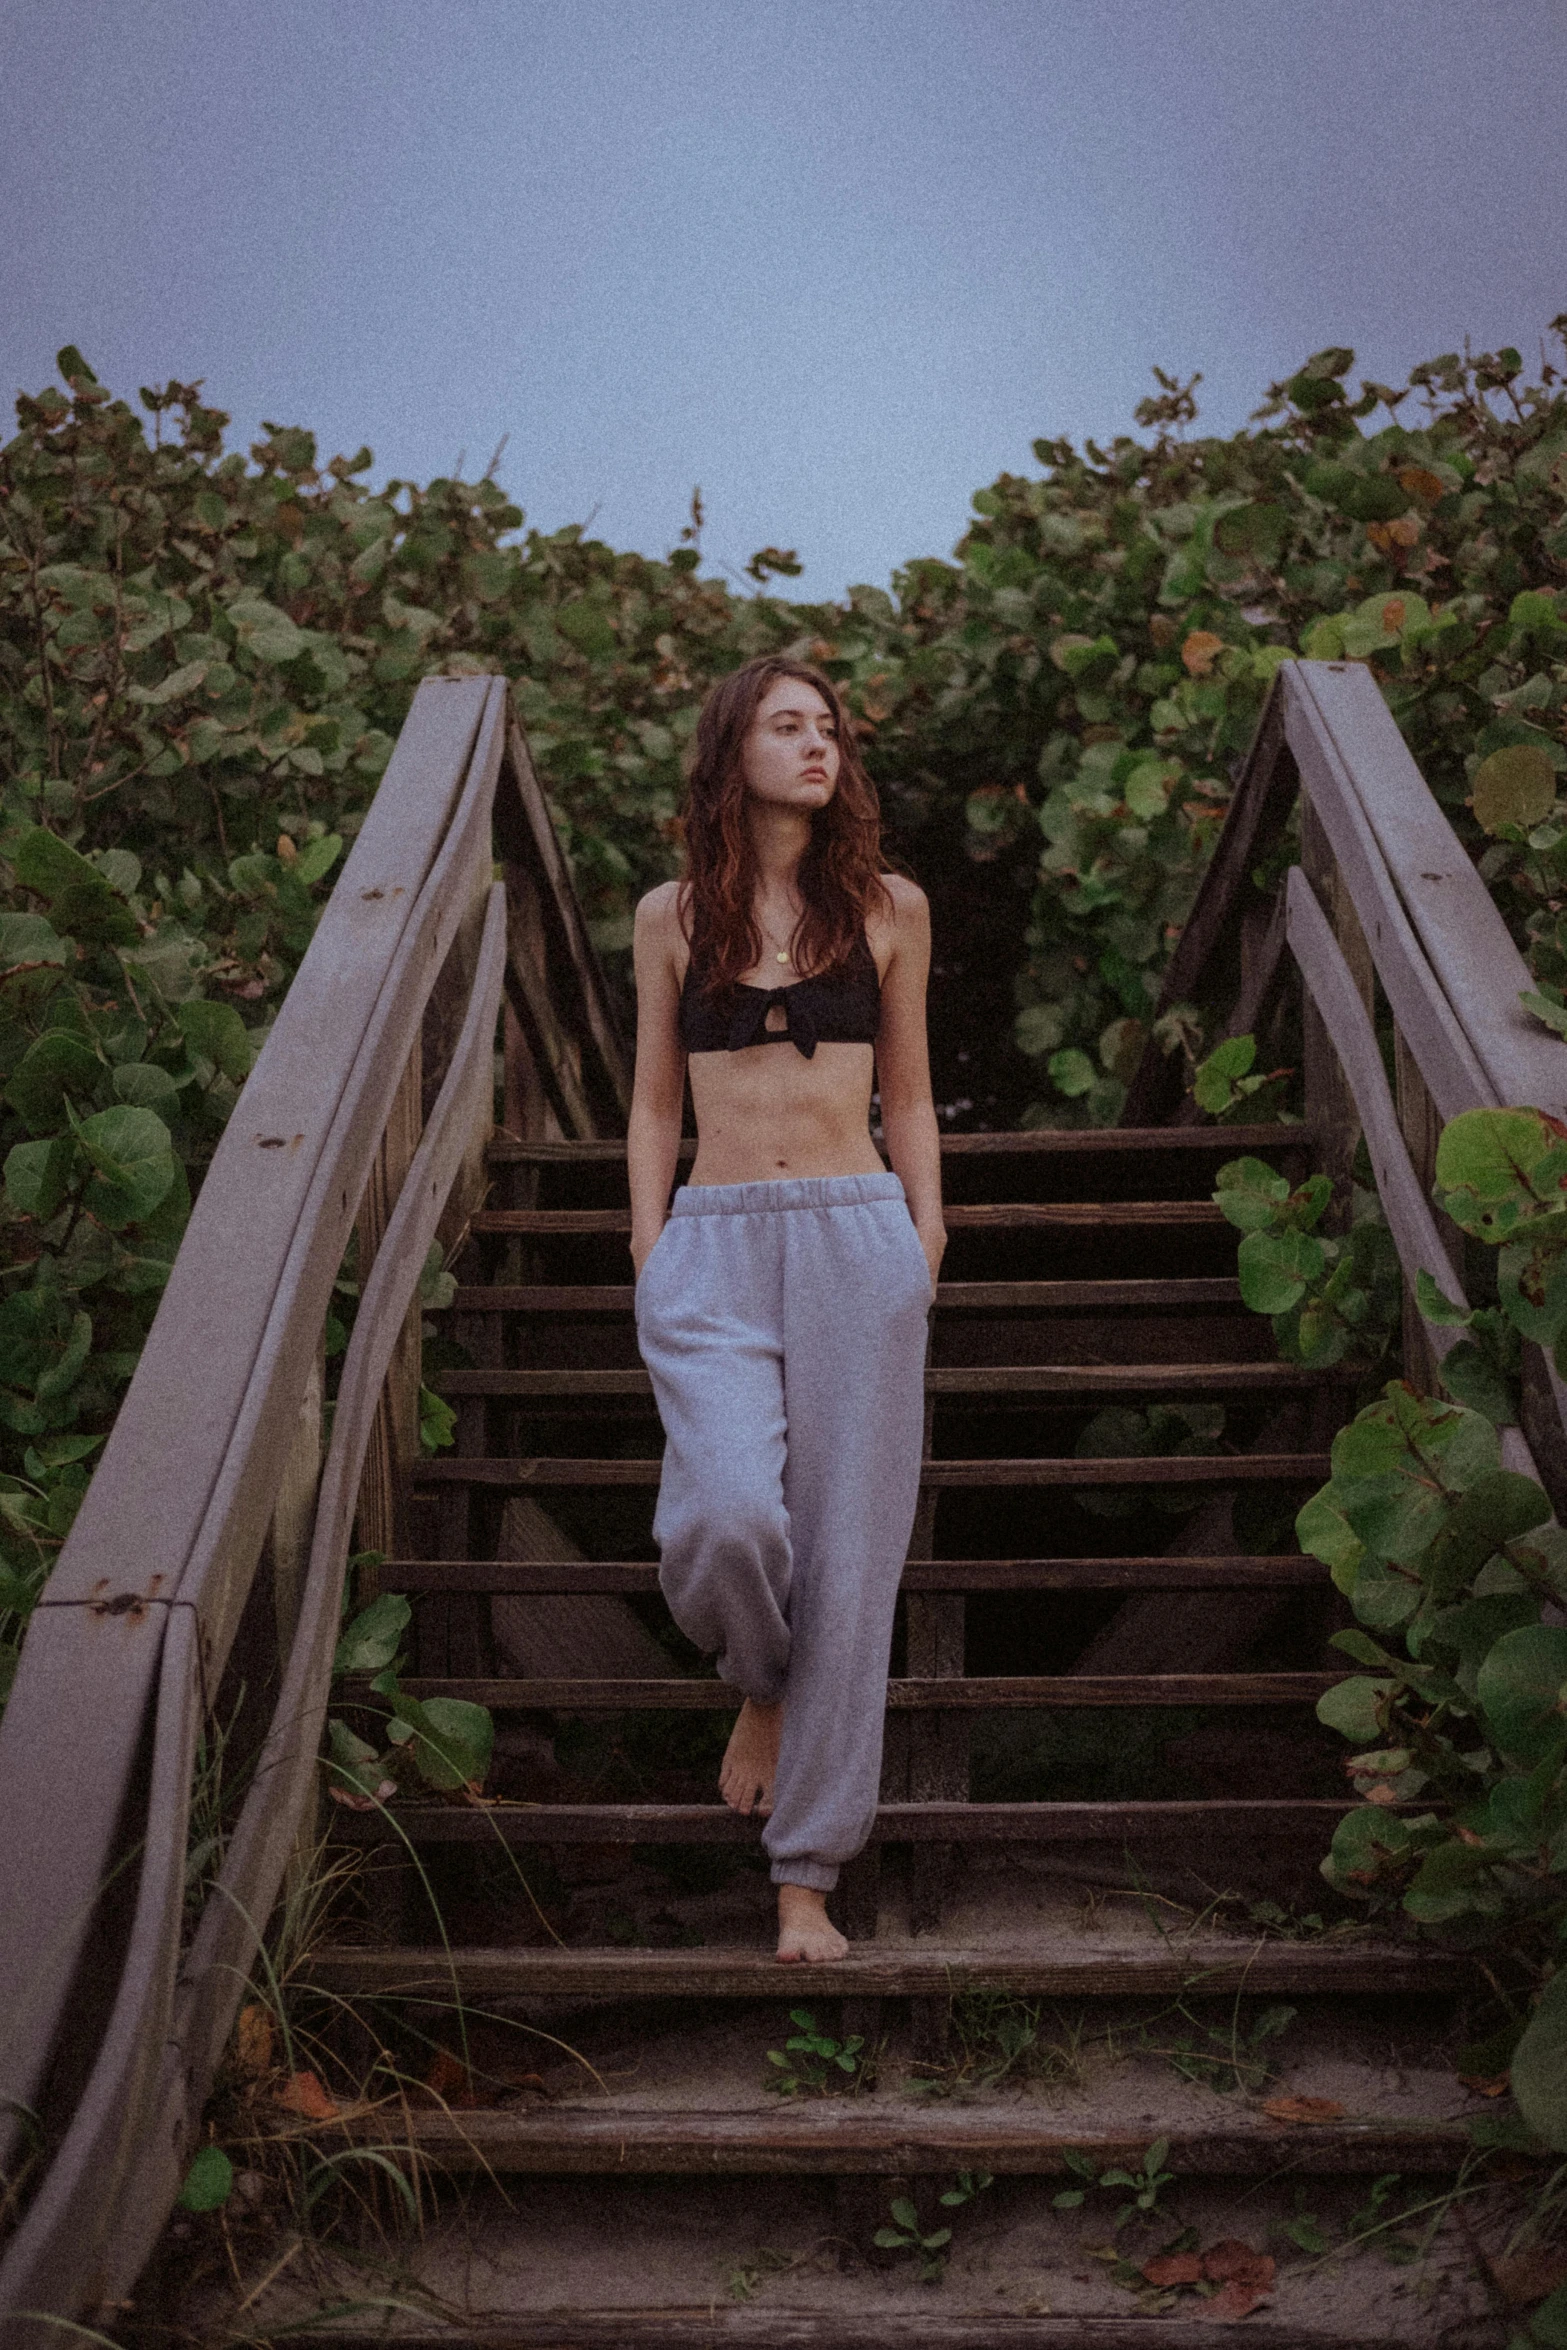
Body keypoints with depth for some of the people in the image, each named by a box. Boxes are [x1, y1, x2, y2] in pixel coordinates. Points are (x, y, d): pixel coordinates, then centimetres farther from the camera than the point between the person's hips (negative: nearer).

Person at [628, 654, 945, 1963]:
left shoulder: (888, 909, 11)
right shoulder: (673, 916, 11)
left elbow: (907, 1097, 15)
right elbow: (655, 1104, 13)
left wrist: (926, 1246, 10)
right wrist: (649, 1254, 6)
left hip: (857, 1237, 1)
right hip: (714, 1244, 0)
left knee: (845, 1549, -2)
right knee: (726, 1518, -20)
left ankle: (809, 1869, 12)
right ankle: (761, 1684, 18)